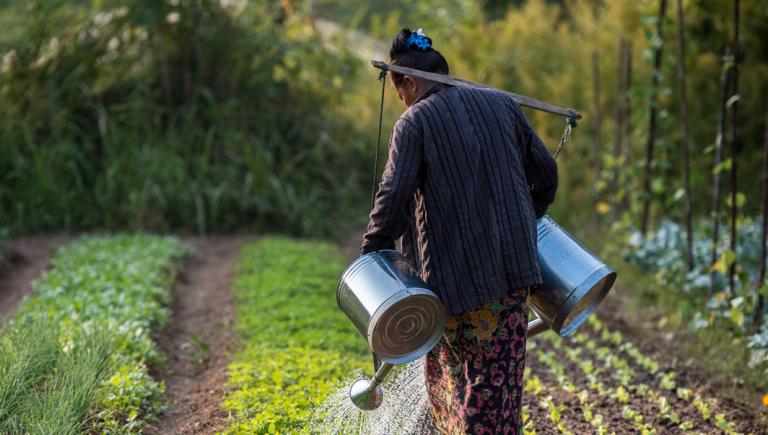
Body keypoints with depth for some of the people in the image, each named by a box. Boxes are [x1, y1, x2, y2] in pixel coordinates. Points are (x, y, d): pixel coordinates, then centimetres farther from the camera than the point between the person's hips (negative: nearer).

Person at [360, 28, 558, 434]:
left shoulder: (415, 122, -6)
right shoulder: (502, 104, 8)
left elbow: (393, 195, -16)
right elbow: (544, 171, 12)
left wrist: (373, 249, -3)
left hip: (457, 272, -4)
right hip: (514, 263, 4)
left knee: (449, 369, 15)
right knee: (499, 375, 10)